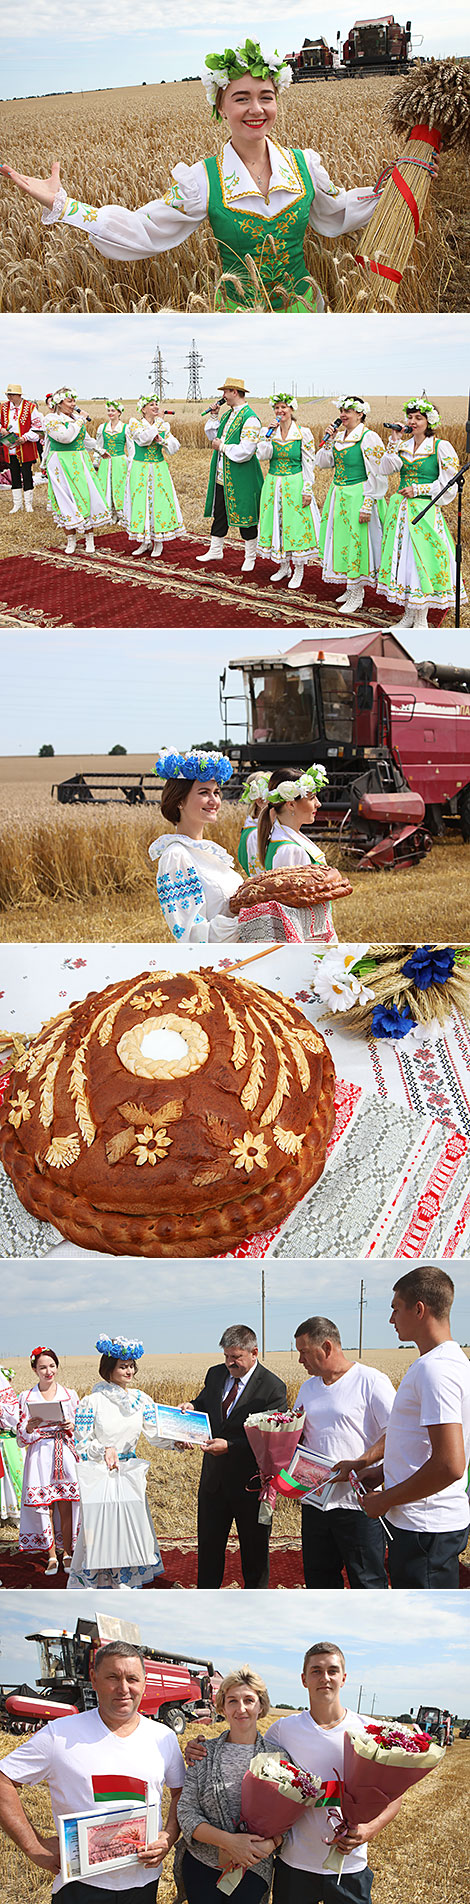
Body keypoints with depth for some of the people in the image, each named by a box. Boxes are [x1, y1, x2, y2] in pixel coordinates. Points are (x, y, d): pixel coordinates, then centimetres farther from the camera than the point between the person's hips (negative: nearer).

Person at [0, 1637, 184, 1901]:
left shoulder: (163, 1738, 3)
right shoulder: (60, 1735, -8)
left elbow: (180, 1791, 16)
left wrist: (169, 1838, -3)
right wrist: (34, 1846, -12)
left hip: (144, 1884, 3)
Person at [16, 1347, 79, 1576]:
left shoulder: (70, 1394, 7)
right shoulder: (26, 1398, 4)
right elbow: (21, 1440, 4)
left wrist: (72, 1426, -8)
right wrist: (29, 1428, -16)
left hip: (65, 1456, 0)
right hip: (39, 1457, 0)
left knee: (66, 1506, -2)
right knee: (44, 1507, -2)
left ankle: (67, 1554, 8)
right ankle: (51, 1556, 7)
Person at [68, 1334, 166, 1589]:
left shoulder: (140, 1399, 3)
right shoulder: (91, 1402, -11)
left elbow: (155, 1434, 1)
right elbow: (81, 1445, -9)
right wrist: (104, 1450, -26)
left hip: (130, 1473, 5)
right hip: (99, 1474, -5)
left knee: (132, 1528, 8)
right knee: (100, 1529, -1)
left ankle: (126, 1582, 22)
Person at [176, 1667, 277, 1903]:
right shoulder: (204, 1753, 1)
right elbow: (186, 1813, -4)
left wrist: (267, 1846, -22)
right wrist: (229, 1841, -19)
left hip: (253, 1871, 0)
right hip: (201, 1866, 0)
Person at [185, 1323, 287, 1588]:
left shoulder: (273, 1387, -14)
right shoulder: (215, 1374, 4)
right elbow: (203, 1404, 20)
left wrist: (229, 1446, -25)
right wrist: (191, 1408, -4)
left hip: (250, 1483, -5)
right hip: (214, 1477, 5)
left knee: (255, 1551, 7)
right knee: (208, 1546, 13)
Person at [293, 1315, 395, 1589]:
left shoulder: (371, 1381, -8)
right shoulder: (309, 1387, 15)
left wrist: (360, 1465, -23)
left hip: (358, 1503, -7)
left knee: (367, 1582, -2)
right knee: (319, 1580, 13)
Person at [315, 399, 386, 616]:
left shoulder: (369, 438, -14)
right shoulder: (339, 436, 9)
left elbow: (377, 476, -15)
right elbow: (322, 463, 12)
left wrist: (367, 506, -19)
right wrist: (328, 441, -3)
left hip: (358, 497, -8)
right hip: (338, 495, 8)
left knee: (356, 542, -5)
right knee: (340, 539, 13)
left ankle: (356, 597, 3)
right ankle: (352, 588, 25)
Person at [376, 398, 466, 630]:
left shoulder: (441, 447, -6)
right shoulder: (404, 445, 11)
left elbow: (448, 484, -8)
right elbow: (385, 469, -1)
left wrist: (417, 490, -13)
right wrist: (394, 442, -7)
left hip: (425, 512, -6)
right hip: (400, 509, 6)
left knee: (422, 559, -6)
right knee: (402, 557, 7)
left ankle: (421, 620, 1)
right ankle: (408, 615, 16)